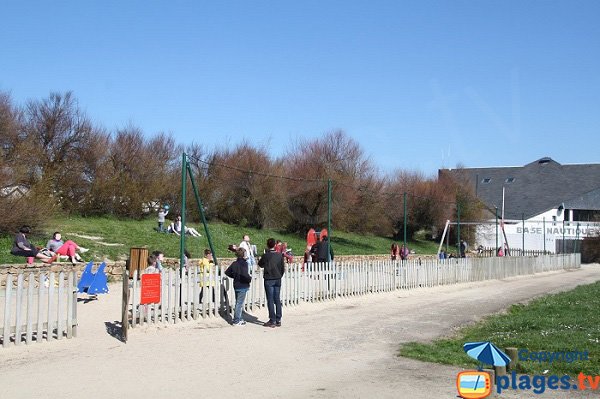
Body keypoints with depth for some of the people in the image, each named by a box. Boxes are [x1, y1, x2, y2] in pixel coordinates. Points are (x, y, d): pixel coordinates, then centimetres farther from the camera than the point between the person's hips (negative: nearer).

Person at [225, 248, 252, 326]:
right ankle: (236, 321, 1)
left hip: (236, 285, 8)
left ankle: (239, 319, 25)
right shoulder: (244, 263, -16)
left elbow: (227, 272, 11)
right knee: (239, 303, -2)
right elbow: (244, 275, -30)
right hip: (242, 286, -8)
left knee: (238, 303, 17)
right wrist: (250, 278, -12)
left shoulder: (234, 263, 6)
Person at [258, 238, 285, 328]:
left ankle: (272, 321, -1)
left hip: (269, 280, -4)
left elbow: (260, 264, 6)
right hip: (278, 279, 4)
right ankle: (278, 320, 12)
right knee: (277, 299, 9)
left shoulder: (266, 255, -11)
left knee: (270, 300, 0)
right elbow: (283, 268, 6)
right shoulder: (280, 255, 0)